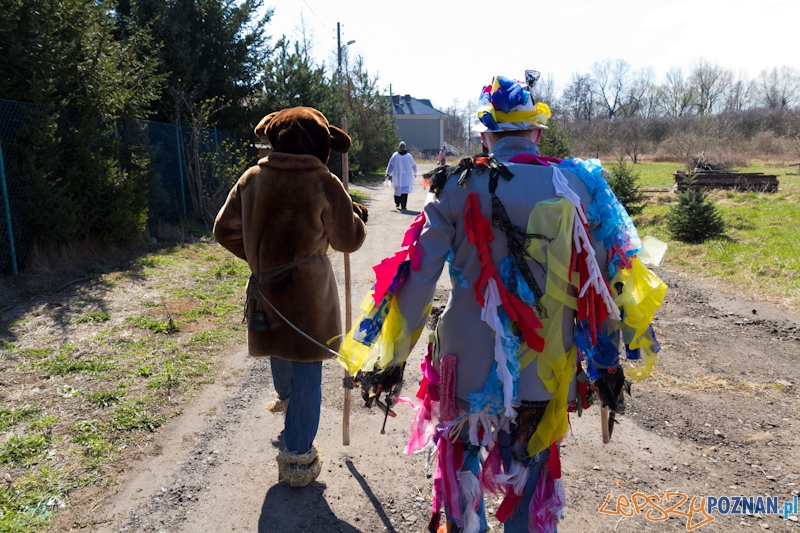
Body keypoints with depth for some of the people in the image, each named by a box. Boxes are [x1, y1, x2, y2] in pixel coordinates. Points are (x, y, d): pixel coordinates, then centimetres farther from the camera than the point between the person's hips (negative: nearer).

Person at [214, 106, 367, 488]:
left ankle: (286, 396, 61)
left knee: (280, 351, 30)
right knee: (307, 373, 5)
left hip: (266, 288, 5)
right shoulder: (324, 184, -14)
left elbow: (225, 230, 4)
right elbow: (348, 240, -4)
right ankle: (298, 460, 14)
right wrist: (357, 216, 17)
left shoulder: (252, 179, -2)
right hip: (309, 292, -5)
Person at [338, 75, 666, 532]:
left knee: (461, 466, 23)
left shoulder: (458, 187, -8)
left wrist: (389, 358, 1)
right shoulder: (579, 184, -3)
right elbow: (607, 279, 0)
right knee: (532, 477, 21)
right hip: (547, 370, 2)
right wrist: (608, 362, 10)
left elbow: (417, 278, -9)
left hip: (470, 367, -1)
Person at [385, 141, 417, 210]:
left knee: (397, 189, 17)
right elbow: (413, 165, 10)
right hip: (406, 176, -1)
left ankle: (397, 203, 28)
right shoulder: (409, 156, -1)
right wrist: (414, 173, 26)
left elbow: (390, 165, -4)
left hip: (397, 175, 1)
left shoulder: (395, 155, -3)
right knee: (405, 190, -2)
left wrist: (388, 174, 0)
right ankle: (403, 206, -8)